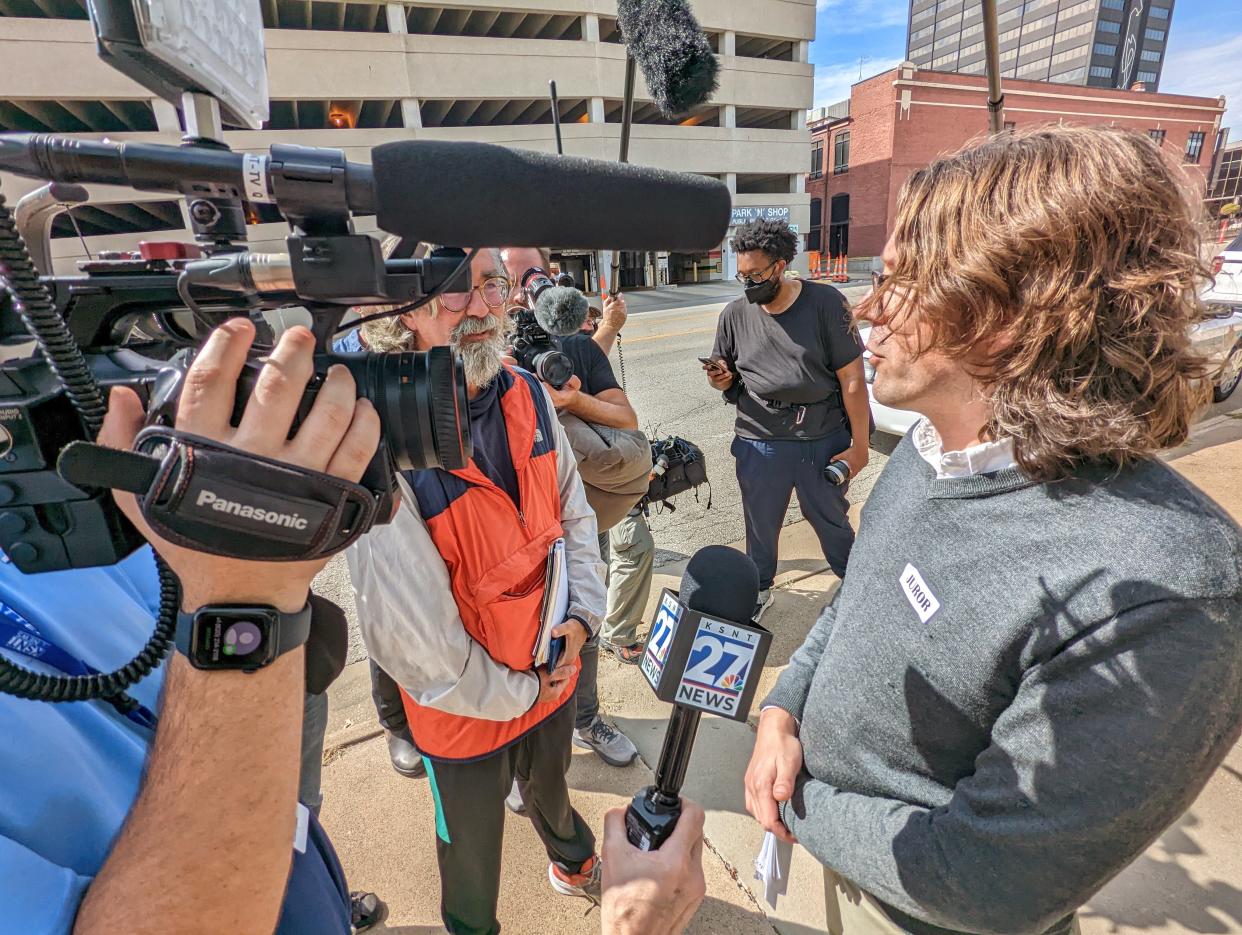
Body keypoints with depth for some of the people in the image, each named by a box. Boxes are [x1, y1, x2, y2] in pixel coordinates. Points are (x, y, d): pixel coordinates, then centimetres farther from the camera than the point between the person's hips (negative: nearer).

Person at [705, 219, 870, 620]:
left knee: (831, 521, 15)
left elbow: (852, 379, -7)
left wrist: (860, 445, -7)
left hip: (824, 440, -2)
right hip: (759, 441, 2)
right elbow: (727, 378, 13)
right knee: (760, 524, 15)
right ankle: (759, 589, 39)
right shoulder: (735, 314, 1)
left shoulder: (824, 302, -8)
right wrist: (722, 379, -13)